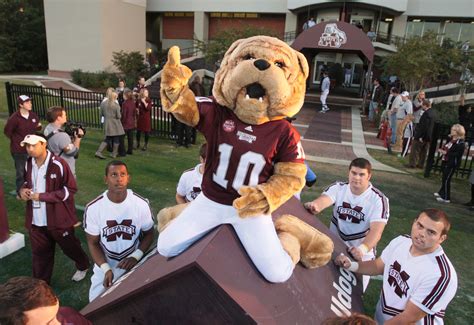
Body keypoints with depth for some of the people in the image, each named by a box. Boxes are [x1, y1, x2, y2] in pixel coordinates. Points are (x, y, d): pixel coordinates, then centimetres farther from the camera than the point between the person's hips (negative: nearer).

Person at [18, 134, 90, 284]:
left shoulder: (58, 164, -18)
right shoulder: (28, 164, 2)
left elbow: (70, 189, -16)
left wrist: (42, 196, -20)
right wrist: (23, 189, -4)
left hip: (58, 219, -5)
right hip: (36, 221, 5)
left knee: (69, 247, 17)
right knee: (39, 254, 17)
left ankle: (83, 266, 46)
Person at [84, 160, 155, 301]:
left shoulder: (141, 204, -17)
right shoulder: (93, 208, -17)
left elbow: (149, 233, -4)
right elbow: (93, 243, -7)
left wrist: (135, 256, -19)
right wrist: (106, 269, -20)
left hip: (132, 263, 0)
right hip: (104, 264, 1)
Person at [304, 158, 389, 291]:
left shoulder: (378, 199, -13)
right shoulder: (338, 188, -6)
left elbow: (376, 231, -24)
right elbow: (324, 199, -27)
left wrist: (363, 249, -44)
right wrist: (314, 205, -52)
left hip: (361, 252, -2)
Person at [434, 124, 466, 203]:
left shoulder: (461, 143, -17)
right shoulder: (451, 139, 10)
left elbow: (458, 154, -24)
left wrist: (446, 153, -24)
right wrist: (442, 149, 2)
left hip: (451, 164, -9)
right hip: (445, 161, 9)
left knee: (446, 180, -7)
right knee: (444, 178, 21)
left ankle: (446, 198, 2)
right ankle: (441, 192, 37)